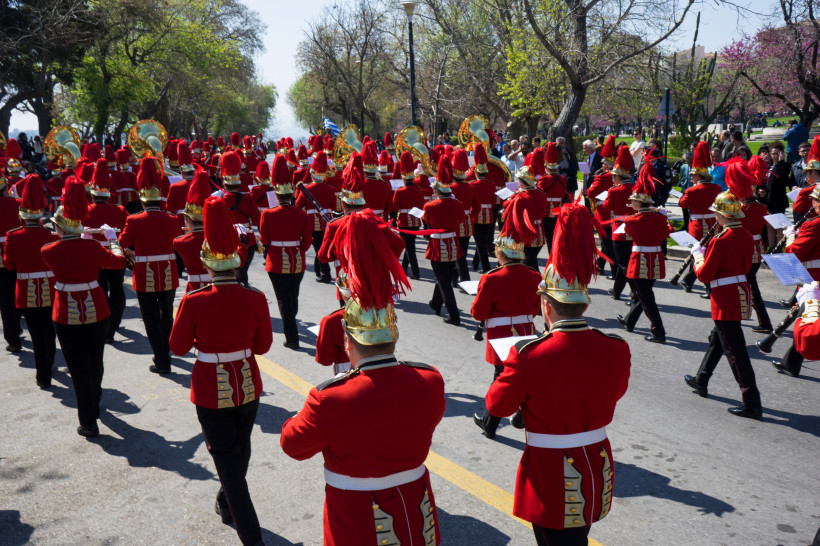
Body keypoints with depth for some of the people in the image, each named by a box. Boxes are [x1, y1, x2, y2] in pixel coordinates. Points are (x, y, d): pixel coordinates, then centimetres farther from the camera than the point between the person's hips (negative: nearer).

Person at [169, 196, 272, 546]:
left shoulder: (193, 302, -19)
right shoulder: (256, 299, -13)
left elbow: (178, 347, -7)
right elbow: (263, 345, -2)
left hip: (212, 391, -3)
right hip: (248, 385, 3)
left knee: (227, 458, 6)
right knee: (241, 449, 24)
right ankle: (228, 506, 48)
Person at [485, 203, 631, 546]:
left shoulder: (527, 357, -27)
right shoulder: (617, 351, -13)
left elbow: (497, 406, -11)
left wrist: (510, 371, 5)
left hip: (552, 484, -5)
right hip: (598, 474, 5)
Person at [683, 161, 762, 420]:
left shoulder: (721, 241, -21)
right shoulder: (747, 237, 4)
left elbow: (704, 275, -16)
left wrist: (698, 255, 3)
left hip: (726, 299, -9)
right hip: (742, 294, 9)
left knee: (735, 350, -5)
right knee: (717, 339, 24)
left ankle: (752, 404, -2)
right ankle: (701, 381, 41)